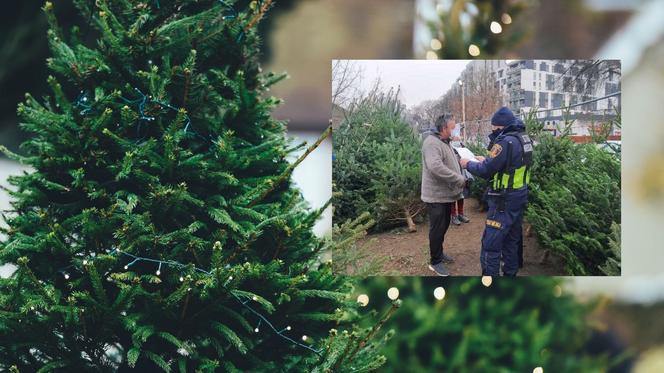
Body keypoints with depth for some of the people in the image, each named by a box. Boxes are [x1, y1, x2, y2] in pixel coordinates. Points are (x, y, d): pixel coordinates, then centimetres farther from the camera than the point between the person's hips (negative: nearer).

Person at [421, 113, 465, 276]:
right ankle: (435, 262, 7)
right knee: (437, 228, -2)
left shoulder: (444, 142, 13)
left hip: (445, 194, 10)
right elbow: (436, 167, -34)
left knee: (443, 226, 21)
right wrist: (459, 179, -29)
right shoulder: (432, 143, -21)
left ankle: (439, 253, 36)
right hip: (436, 196, -10)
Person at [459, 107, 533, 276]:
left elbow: (486, 171, -19)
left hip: (504, 201, -9)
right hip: (520, 197, 9)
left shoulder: (506, 142, -21)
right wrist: (486, 160, 20)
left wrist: (468, 164, -2)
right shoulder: (524, 139, 7)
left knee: (491, 243, -5)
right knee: (512, 240, 18)